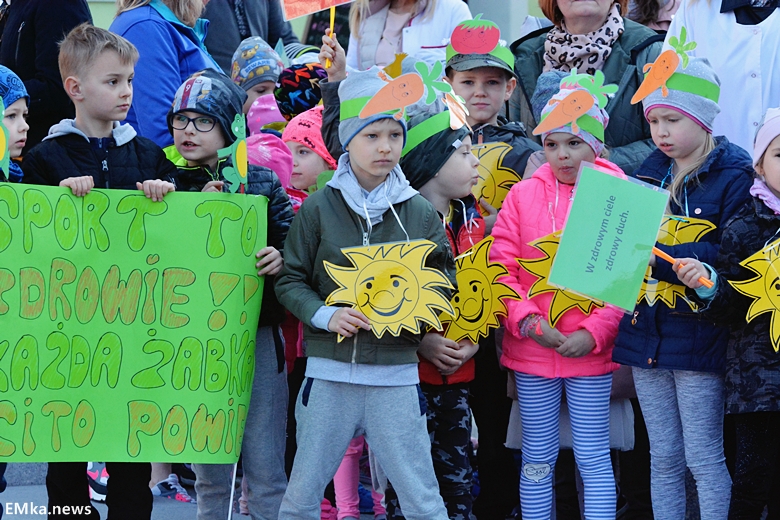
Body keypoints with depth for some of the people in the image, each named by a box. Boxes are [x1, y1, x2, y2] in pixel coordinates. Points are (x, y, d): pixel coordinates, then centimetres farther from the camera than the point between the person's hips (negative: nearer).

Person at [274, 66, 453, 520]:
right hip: (329, 374, 0)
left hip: (396, 375, 0)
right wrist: (326, 315, -13)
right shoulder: (319, 207, 1)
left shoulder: (420, 212, 4)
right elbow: (291, 280, 4)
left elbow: (445, 280, 9)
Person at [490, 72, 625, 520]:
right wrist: (527, 320, -12)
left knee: (593, 457, 0)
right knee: (538, 456, 9)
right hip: (532, 348, 2)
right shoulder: (524, 195, 5)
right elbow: (501, 268, 2)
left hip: (591, 350, -2)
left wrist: (594, 333, -15)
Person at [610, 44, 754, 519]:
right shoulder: (650, 172, 11)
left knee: (703, 458, -3)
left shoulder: (735, 174, -8)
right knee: (663, 457, 11)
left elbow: (731, 257, -17)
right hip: (647, 331, 6)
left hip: (699, 333, -6)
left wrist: (656, 256, -25)